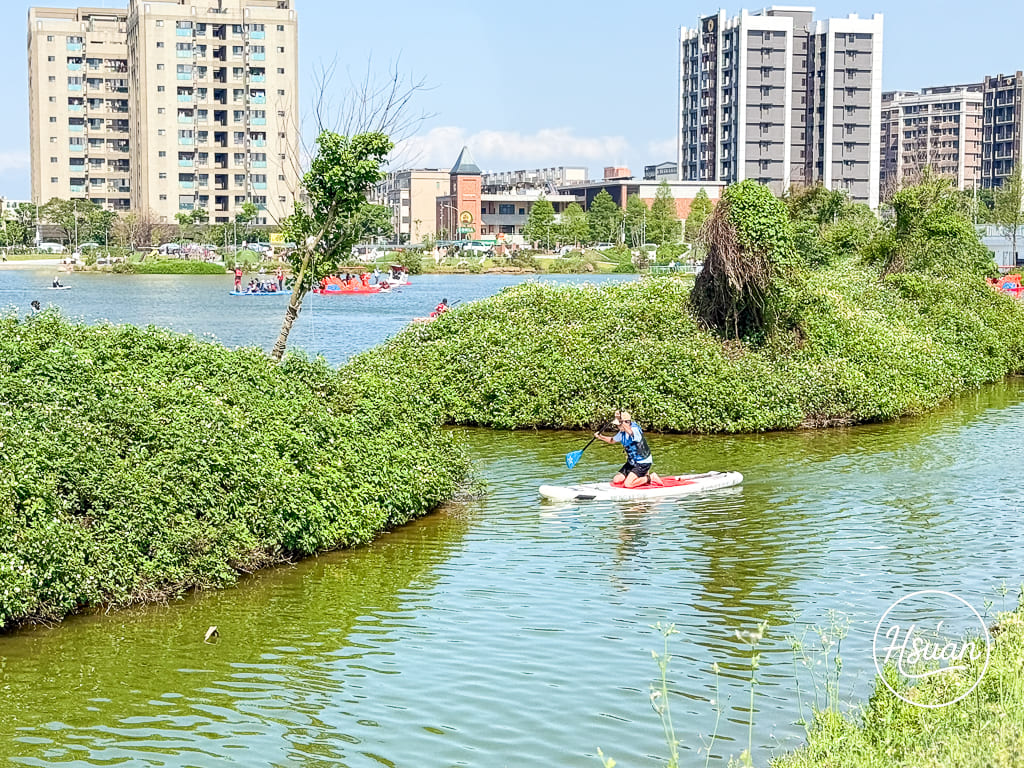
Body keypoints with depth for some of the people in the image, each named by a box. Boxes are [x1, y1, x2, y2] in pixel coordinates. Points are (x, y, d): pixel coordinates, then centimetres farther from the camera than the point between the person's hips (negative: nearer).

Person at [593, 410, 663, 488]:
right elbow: (612, 441, 20)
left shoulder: (635, 428, -23)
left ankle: (650, 478, 3)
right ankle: (642, 476, 18)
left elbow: (630, 432, -49)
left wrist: (621, 420, -52)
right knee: (616, 481, 4)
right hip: (632, 462, 9)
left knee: (628, 484, -19)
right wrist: (600, 437, 6)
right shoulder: (622, 433, 1)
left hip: (643, 463, -9)